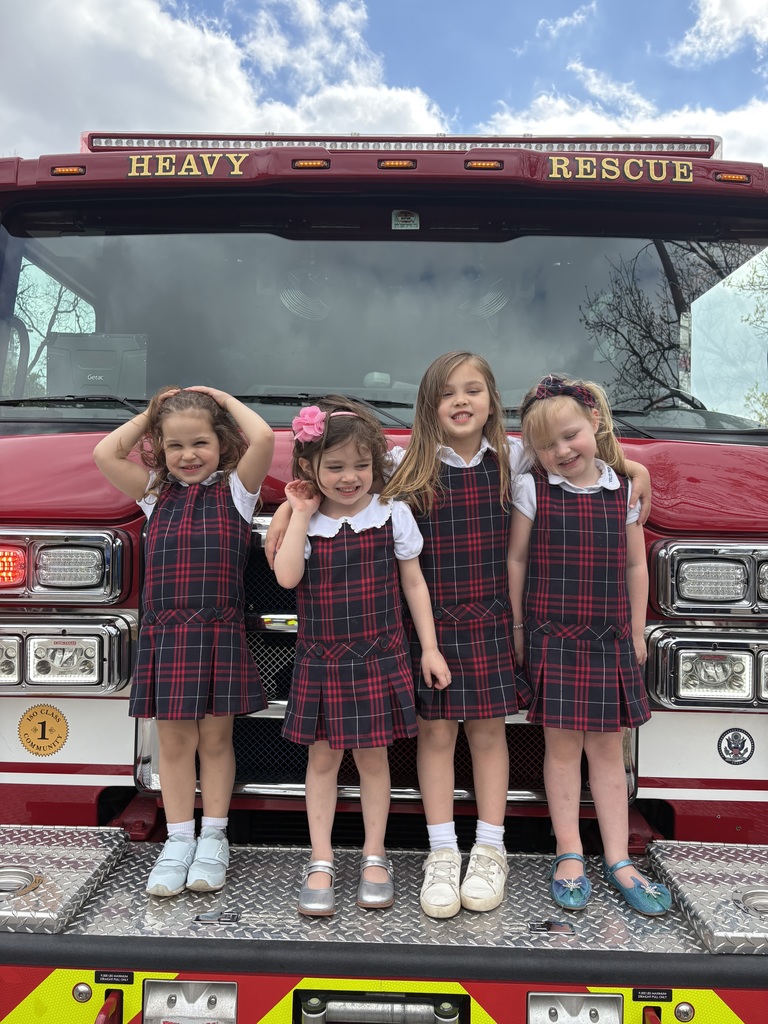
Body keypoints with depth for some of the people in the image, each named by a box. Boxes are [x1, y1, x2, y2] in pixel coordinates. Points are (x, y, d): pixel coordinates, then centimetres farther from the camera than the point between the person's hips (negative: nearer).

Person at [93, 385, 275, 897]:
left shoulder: (236, 488, 5)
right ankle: (178, 841, 20)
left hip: (220, 632, -2)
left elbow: (263, 438, -11)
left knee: (215, 737, 7)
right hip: (164, 633, 2)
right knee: (174, 740, 8)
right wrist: (150, 413, 11)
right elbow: (105, 453, 3)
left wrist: (223, 398, 3)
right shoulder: (156, 493, 13)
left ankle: (213, 839, 21)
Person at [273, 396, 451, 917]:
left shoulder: (393, 514, -3)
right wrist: (301, 515, -16)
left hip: (380, 656, -1)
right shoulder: (303, 521, -2)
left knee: (373, 757, 10)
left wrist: (430, 648, 0)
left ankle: (374, 856, 26)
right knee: (322, 758, 10)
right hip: (321, 659, 1)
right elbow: (286, 577, -19)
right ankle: (321, 862, 23)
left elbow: (414, 584, 2)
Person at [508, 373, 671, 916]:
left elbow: (636, 567, 8)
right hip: (553, 637, -2)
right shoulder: (532, 488, -3)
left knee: (608, 749, 10)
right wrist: (517, 630, 0)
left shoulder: (624, 489, 3)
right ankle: (570, 856, 18)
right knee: (562, 746, 5)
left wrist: (636, 634, 8)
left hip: (610, 640, 2)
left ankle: (618, 860, 20)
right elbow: (516, 560, 0)